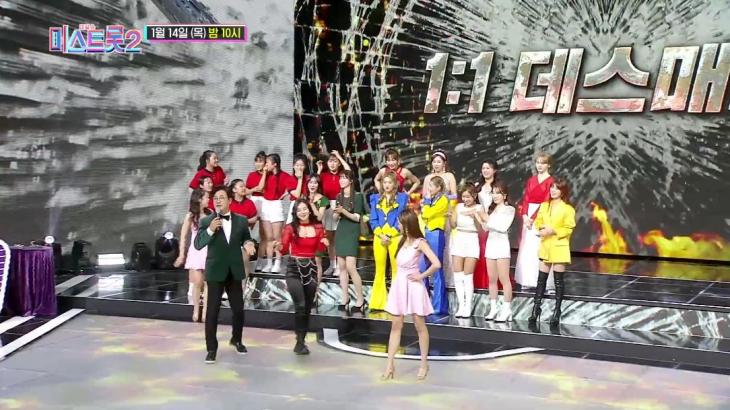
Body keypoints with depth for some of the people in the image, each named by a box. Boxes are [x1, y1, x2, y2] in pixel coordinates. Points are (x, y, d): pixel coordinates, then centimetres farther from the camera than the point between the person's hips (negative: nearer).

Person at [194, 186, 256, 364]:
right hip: (215, 271, -2)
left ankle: (237, 339, 34)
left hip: (234, 271, 3)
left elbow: (246, 238, 14)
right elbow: (197, 245, -11)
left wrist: (248, 243, -9)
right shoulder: (206, 221, -4)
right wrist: (210, 230, -26)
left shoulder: (241, 220, 3)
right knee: (212, 311, -1)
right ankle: (211, 348, 9)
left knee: (238, 309, 11)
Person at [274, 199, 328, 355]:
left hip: (311, 268, 3)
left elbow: (320, 250, 6)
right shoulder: (290, 228, -2)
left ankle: (301, 341, 19)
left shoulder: (318, 228, 4)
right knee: (300, 306, -17)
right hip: (294, 269, -3)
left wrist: (324, 244, -14)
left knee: (307, 308, 8)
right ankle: (300, 342, -8)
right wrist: (279, 246, -29)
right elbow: (284, 250, -8)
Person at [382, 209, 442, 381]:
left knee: (420, 326, 5)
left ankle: (424, 364, 16)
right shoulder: (402, 240, 8)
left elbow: (436, 264, -22)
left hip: (413, 287, -7)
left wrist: (421, 276, -13)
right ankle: (390, 364, 8)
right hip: (399, 285, 7)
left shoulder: (420, 243, -14)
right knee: (396, 325, 5)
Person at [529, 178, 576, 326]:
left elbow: (569, 229, -10)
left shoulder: (568, 209, -6)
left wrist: (553, 231, -20)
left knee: (558, 280, 2)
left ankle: (557, 311, 10)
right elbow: (538, 222, 12)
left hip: (559, 247, -4)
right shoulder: (544, 206, 10)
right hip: (545, 246, 4)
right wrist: (542, 228, -10)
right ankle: (536, 307, 11)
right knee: (541, 278, 5)